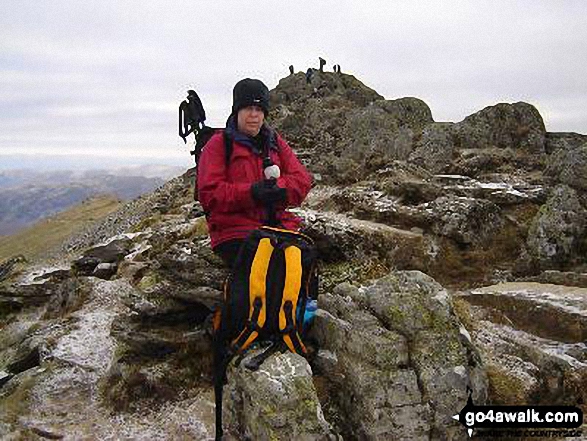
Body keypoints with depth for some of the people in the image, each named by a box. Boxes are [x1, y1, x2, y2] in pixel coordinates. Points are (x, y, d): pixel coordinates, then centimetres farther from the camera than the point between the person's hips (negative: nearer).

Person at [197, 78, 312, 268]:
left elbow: (302, 179, 10)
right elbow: (209, 193, -5)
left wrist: (279, 189, -13)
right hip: (234, 231, -4)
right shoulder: (218, 144, 5)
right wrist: (251, 192, -19)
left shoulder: (275, 142, 19)